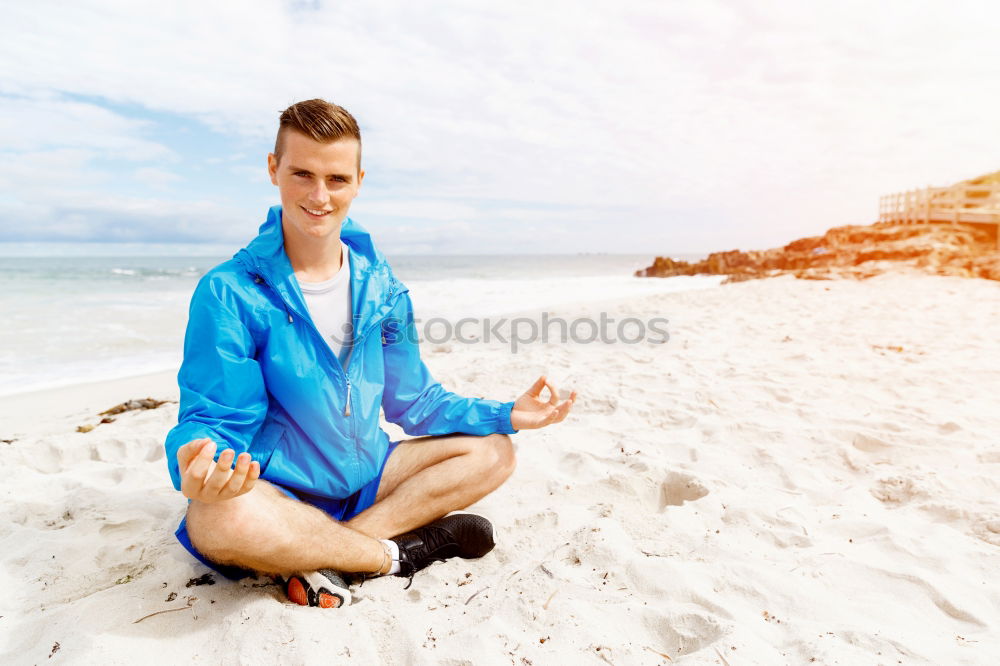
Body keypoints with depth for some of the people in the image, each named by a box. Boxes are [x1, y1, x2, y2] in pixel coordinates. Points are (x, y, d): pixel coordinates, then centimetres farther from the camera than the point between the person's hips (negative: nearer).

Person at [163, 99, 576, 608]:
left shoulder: (380, 286, 2)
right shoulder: (229, 294, -13)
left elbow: (414, 401, 7)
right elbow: (214, 421, -14)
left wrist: (507, 415, -2)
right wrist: (198, 465, -39)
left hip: (365, 480, 5)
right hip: (275, 494, -5)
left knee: (491, 452, -3)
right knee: (218, 520, -37)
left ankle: (323, 559, -16)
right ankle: (398, 551, -11)